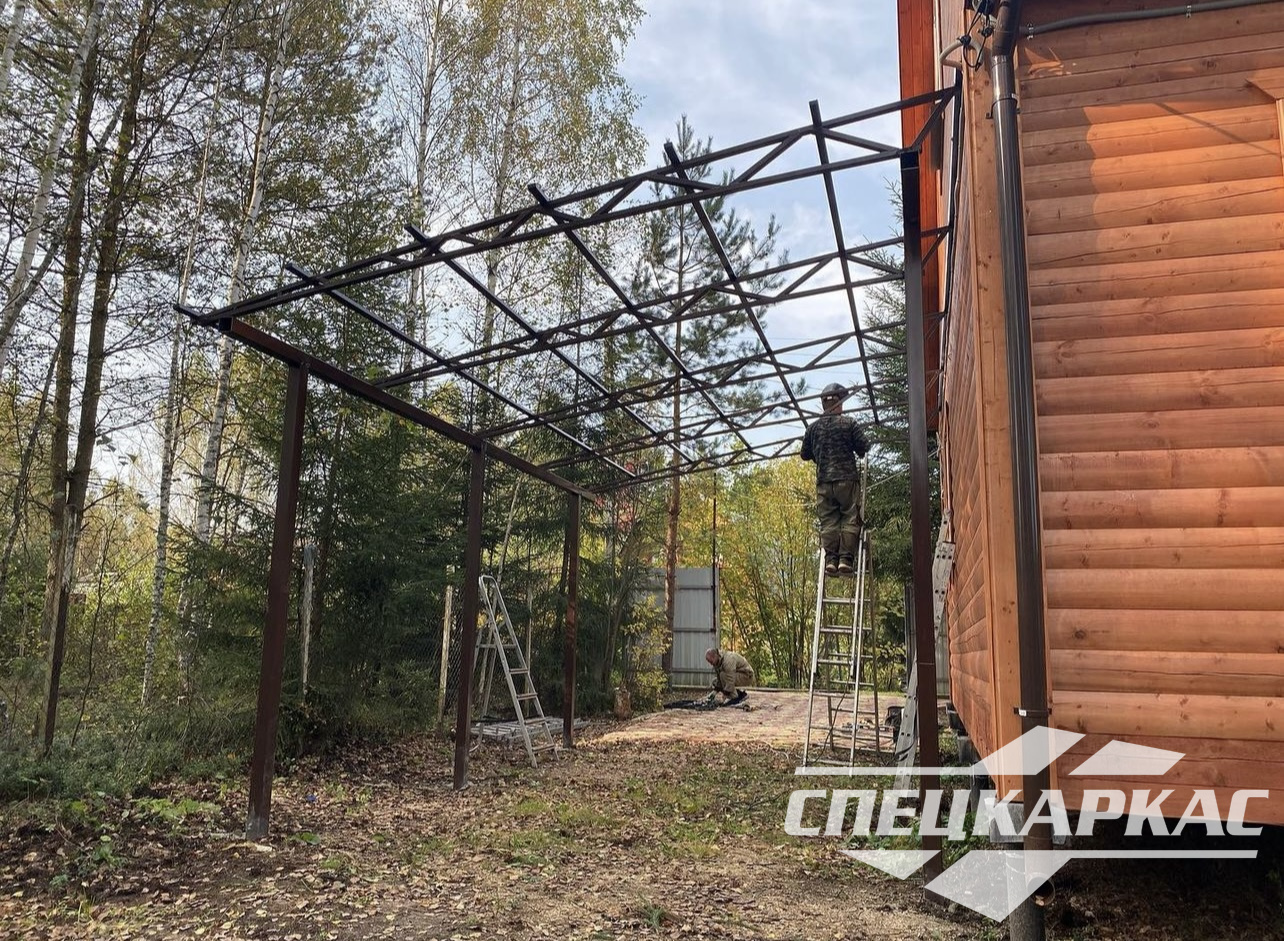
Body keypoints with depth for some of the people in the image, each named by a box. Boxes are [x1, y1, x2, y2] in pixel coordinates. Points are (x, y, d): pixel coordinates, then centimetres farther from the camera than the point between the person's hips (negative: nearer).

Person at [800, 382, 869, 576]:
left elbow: (805, 454, 16)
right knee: (850, 520, 0)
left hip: (823, 482, 3)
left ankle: (830, 559, -4)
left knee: (828, 522, 4)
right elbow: (864, 448, -2)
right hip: (847, 479, -3)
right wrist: (855, 451, 20)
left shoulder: (813, 427, 9)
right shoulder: (849, 423, -1)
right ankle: (846, 559, -8)